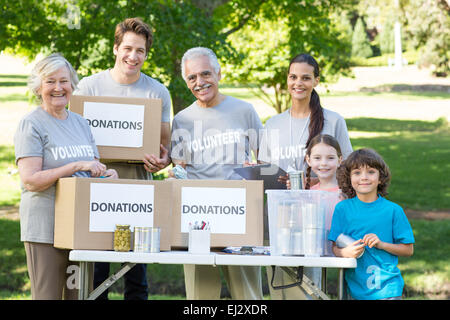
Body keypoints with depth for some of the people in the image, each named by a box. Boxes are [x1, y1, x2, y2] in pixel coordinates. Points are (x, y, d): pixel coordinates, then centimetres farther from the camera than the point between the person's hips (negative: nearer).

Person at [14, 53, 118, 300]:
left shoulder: (80, 123, 16)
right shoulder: (31, 125, -5)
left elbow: (93, 170, 23)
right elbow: (30, 180, -14)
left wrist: (106, 175, -1)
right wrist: (77, 166, -19)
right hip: (45, 229, -6)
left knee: (80, 295, 8)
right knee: (47, 297, -4)